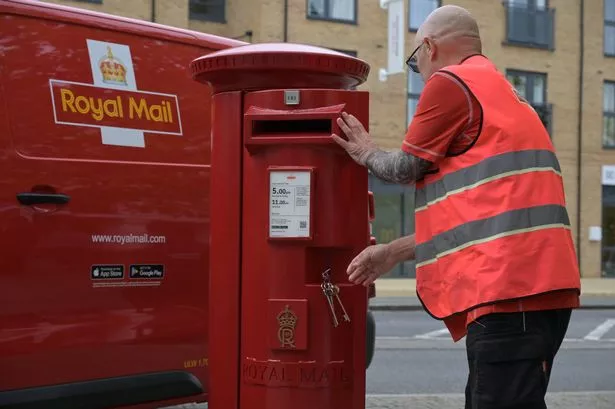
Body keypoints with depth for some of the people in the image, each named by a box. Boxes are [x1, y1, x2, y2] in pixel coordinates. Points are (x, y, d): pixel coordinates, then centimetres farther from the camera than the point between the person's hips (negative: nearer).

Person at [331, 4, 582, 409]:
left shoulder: (451, 83, -2)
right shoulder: (499, 92, 27)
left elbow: (406, 167, 4)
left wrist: (367, 153, 25)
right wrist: (392, 253, 29)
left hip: (508, 286, -10)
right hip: (539, 285, 10)